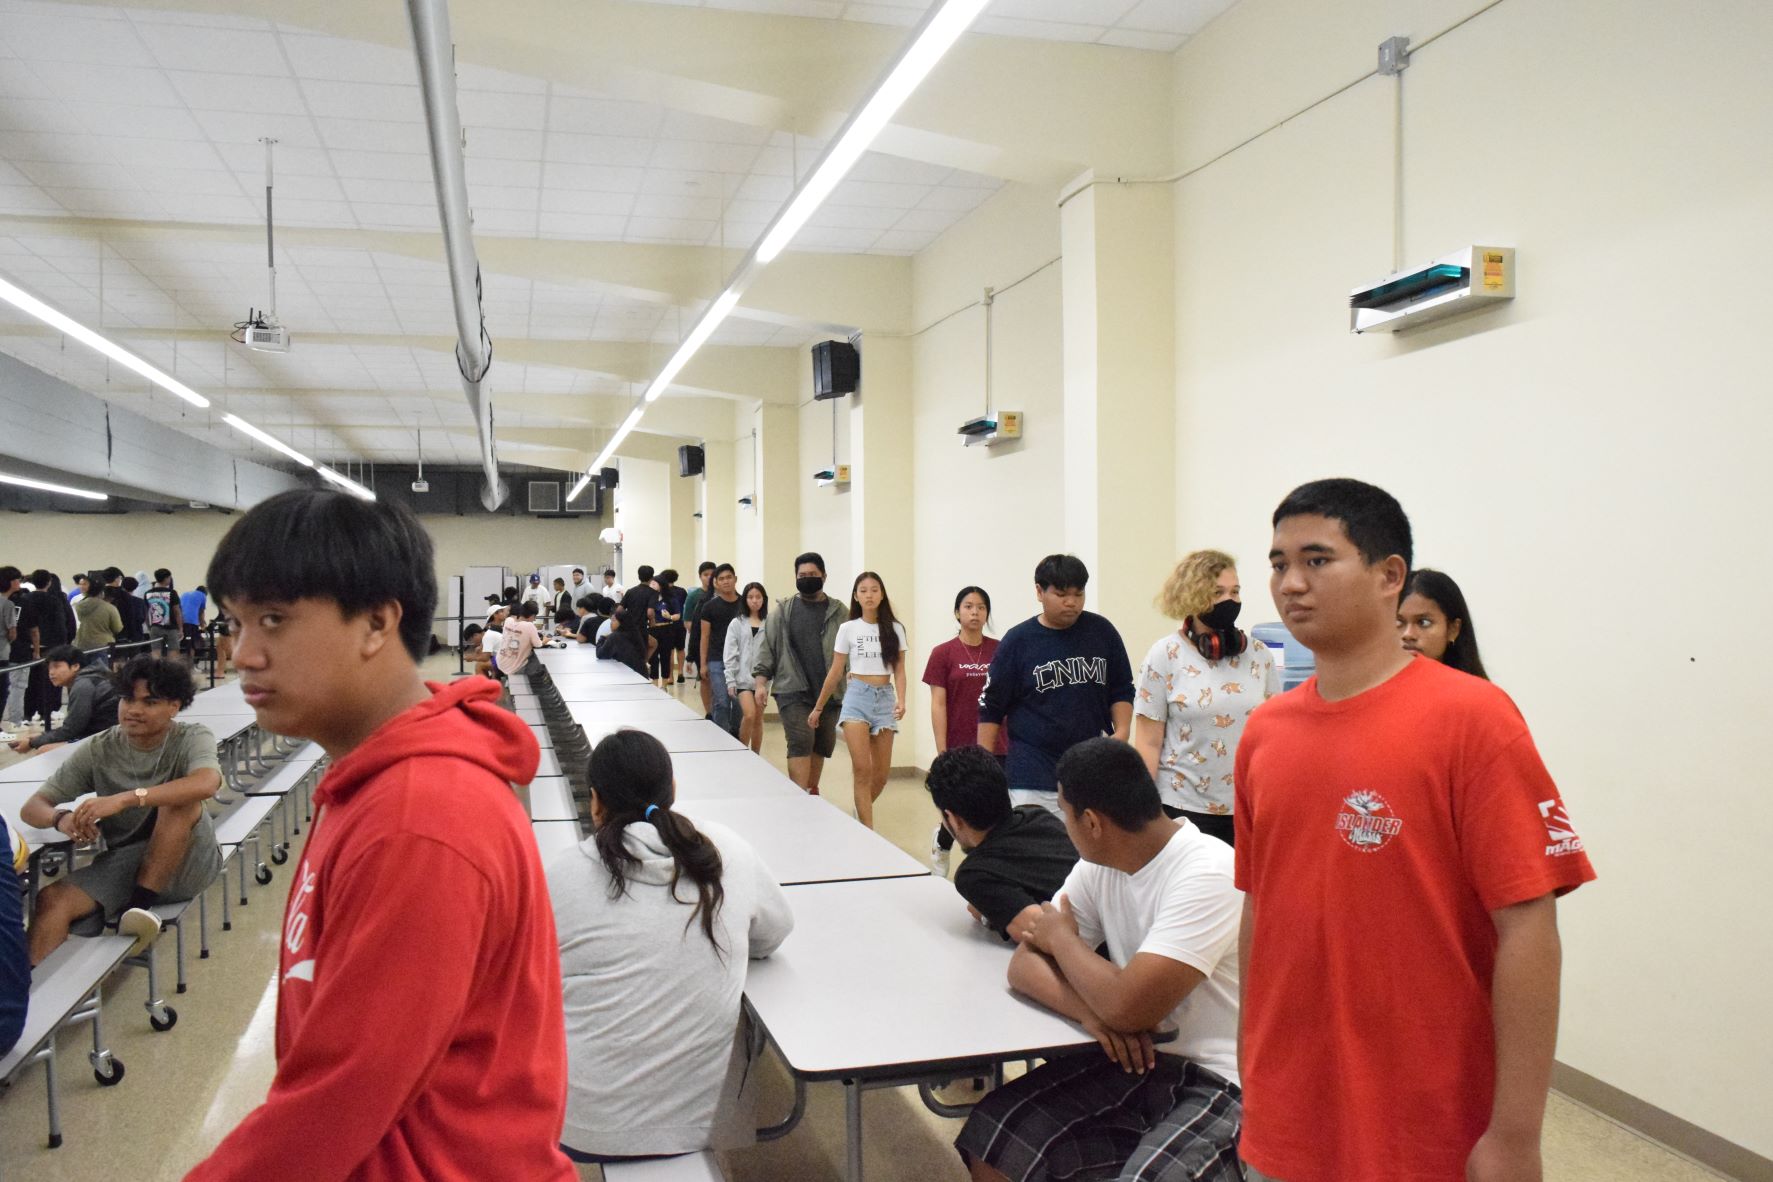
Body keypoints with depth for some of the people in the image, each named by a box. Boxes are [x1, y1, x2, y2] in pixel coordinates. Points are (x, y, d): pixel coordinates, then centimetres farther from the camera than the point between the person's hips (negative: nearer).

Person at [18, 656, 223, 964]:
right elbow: (32, 808, -1)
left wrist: (124, 799, -40)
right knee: (52, 899, -25)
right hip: (123, 863, 3)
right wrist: (61, 819, -26)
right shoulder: (98, 750, -1)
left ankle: (140, 904, -24)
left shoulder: (192, 739, -9)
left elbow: (207, 783, -32)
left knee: (180, 800, -30)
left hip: (187, 865, -2)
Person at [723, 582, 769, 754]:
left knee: (758, 719, 9)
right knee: (749, 715, -14)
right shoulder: (737, 623, 2)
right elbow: (729, 653, 0)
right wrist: (730, 680, -5)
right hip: (743, 677, -1)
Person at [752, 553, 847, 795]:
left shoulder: (838, 612, 6)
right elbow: (766, 648, 5)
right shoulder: (783, 611, 6)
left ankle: (812, 792, 30)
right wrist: (760, 682, -4)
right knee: (800, 742, -12)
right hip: (793, 691, -2)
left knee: (822, 744, 12)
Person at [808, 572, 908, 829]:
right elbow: (835, 672, 7)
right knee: (863, 770, -12)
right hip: (857, 697, -2)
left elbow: (899, 671, 4)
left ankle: (860, 813, 34)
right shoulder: (848, 629, 1)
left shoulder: (894, 629, 4)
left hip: (885, 698, 2)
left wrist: (901, 700, -13)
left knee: (881, 774, 7)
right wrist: (818, 707, 9)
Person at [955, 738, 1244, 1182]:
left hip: (1224, 1082, -7)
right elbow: (1025, 965, 1)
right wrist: (1089, 1010, -19)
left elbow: (1128, 1009, -29)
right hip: (1137, 1060, 7)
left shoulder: (1205, 876, -22)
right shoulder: (1099, 868, 3)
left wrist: (1062, 937, -10)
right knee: (991, 1139, -6)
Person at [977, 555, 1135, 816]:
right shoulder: (1018, 640, -3)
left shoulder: (1102, 631, 3)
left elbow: (1121, 690, 12)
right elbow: (991, 708, 1)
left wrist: (1121, 732, -5)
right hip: (1032, 776, -2)